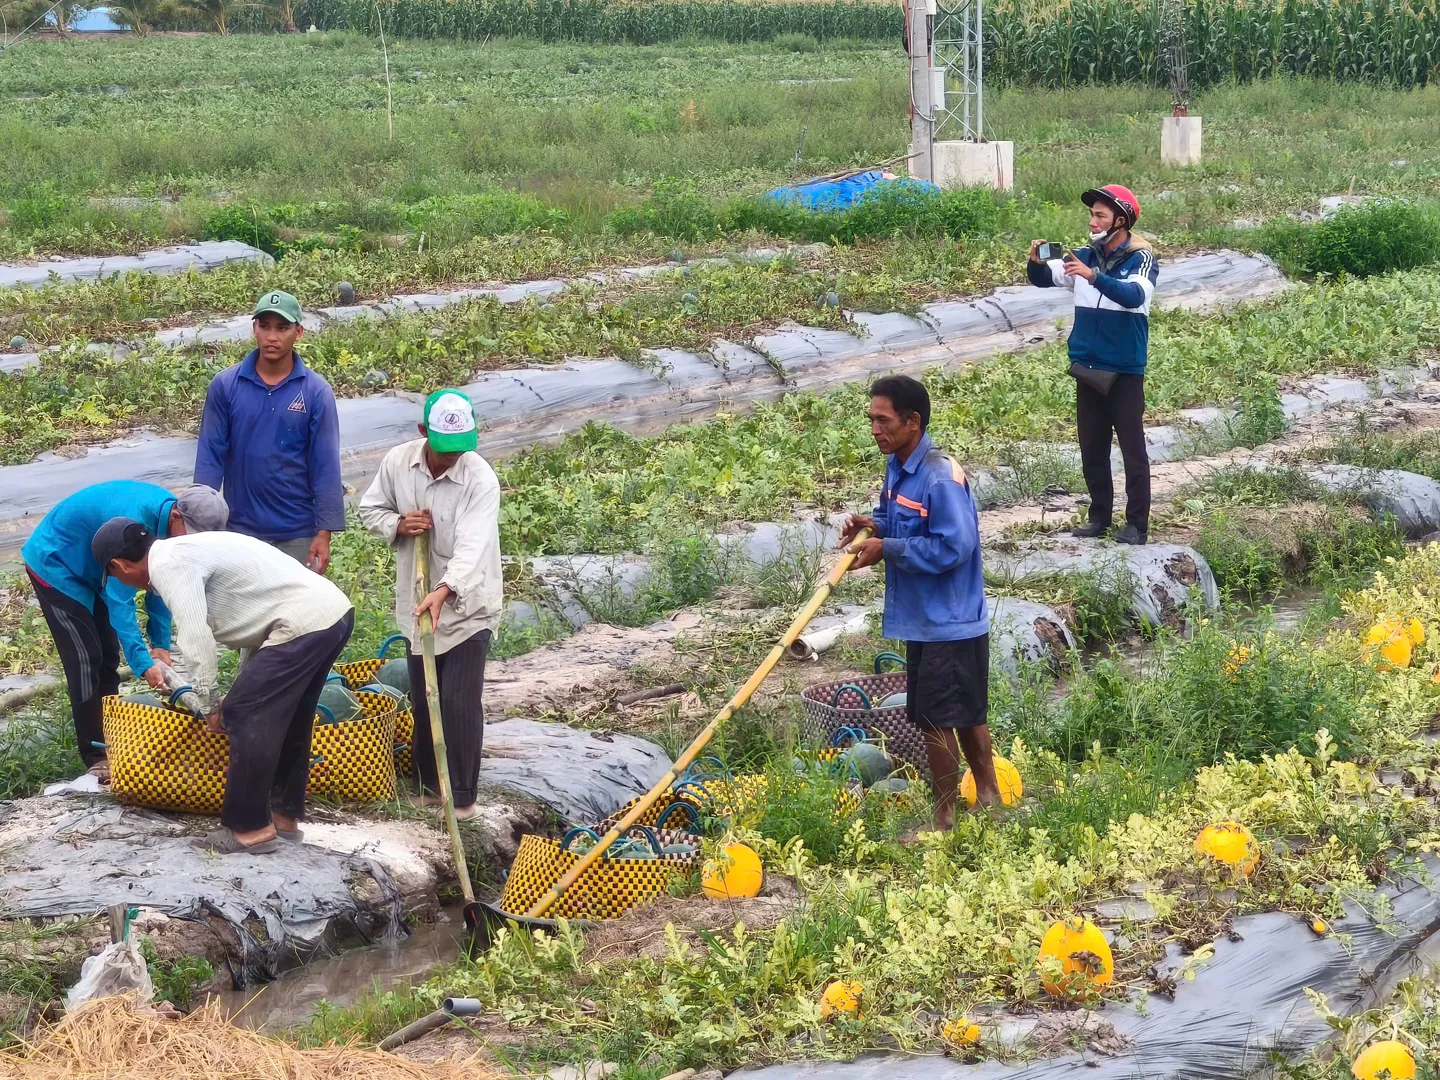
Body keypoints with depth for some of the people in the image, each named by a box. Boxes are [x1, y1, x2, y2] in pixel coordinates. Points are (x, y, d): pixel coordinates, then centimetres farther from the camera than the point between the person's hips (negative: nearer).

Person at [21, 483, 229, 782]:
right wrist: (144, 664, -44)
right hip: (54, 564, -9)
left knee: (108, 654, 10)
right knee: (85, 659, -11)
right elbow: (120, 602, -39)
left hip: (87, 568, 9)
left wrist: (161, 644, -7)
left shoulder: (167, 514, -13)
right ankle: (96, 757, -7)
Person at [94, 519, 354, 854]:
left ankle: (250, 829, 3)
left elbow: (194, 636, -16)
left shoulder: (168, 564, -7)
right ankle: (284, 816, 30)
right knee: (286, 720, 21)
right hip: (334, 612, 10)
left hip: (303, 624, -10)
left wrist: (209, 704, -5)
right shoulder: (186, 551, 23)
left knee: (244, 716, -3)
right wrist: (247, 688, 28)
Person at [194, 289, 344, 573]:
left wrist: (324, 532, -9)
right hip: (241, 529, 1)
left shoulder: (316, 392, -6)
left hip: (298, 532, -1)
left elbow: (326, 466, -6)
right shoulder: (225, 386, -4)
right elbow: (210, 457, -2)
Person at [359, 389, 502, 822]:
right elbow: (371, 508, 8)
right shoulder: (398, 462, -8)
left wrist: (443, 592, -47)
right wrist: (398, 525, -15)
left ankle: (463, 794, 6)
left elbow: (473, 546, -32)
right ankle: (430, 782, 29)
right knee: (422, 700, 13)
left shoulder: (480, 479, -22)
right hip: (416, 602, 5)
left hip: (467, 604, -5)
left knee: (460, 702, -6)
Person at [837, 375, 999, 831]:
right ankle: (989, 798, 32)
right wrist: (874, 525, 0)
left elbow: (953, 548, -26)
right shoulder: (897, 467, 6)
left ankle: (945, 819, 10)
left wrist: (887, 549, -23)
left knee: (935, 721, -2)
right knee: (966, 715, 19)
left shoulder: (941, 478, -23)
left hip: (948, 623, -9)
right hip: (923, 618, 9)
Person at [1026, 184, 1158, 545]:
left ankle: (1137, 524, 1)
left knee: (1132, 448, -2)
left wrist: (1094, 276, -42)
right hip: (1088, 368, 5)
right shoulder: (1085, 256, 6)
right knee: (1092, 448, 11)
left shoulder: (1141, 258, -9)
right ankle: (1100, 516, 21)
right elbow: (1044, 279, 0)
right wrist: (1037, 262, -23)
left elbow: (1134, 295, -28)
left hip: (1125, 370, -5)